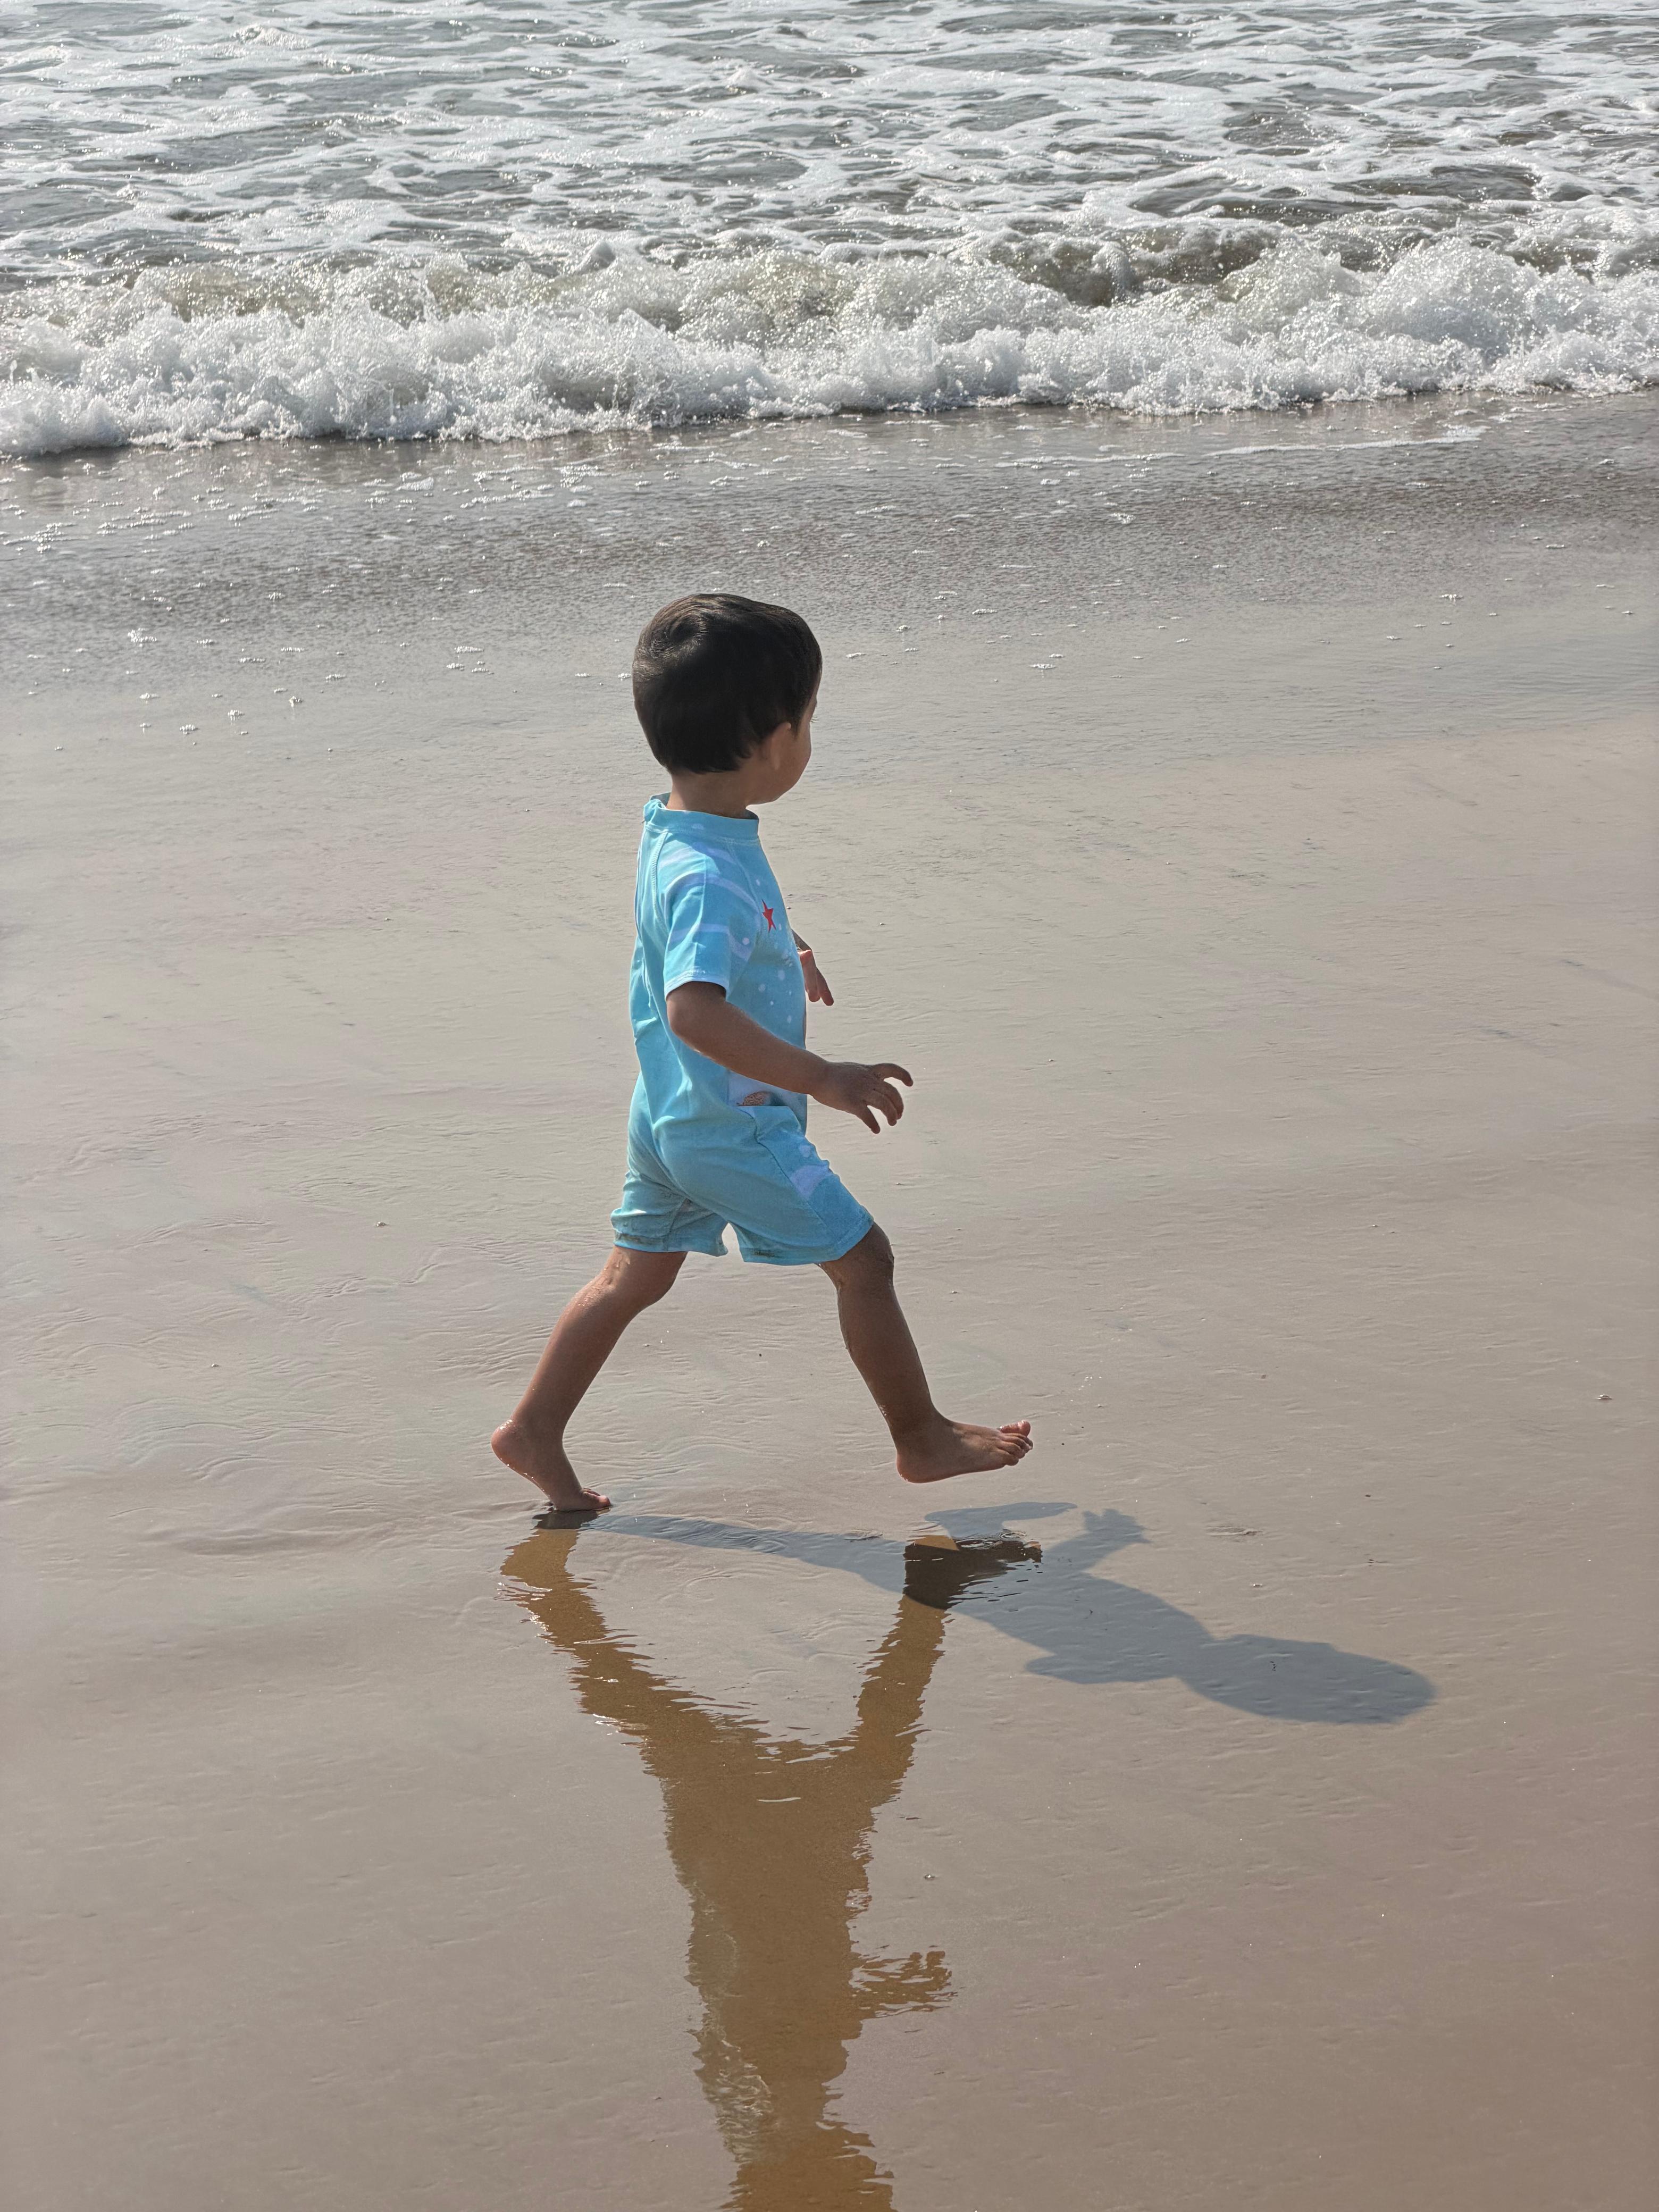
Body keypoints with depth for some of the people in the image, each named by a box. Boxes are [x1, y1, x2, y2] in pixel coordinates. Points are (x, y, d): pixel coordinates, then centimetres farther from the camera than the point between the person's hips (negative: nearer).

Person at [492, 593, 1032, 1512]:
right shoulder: (712, 877, -32)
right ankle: (922, 1437, 20)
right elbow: (694, 1008, -45)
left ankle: (534, 1428, 26)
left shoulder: (671, 824, 0)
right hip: (735, 1133, -9)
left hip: (670, 1117, 9)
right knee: (862, 1260, 6)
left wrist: (781, 947, 39)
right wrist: (821, 1079, -44)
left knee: (634, 1276, 20)